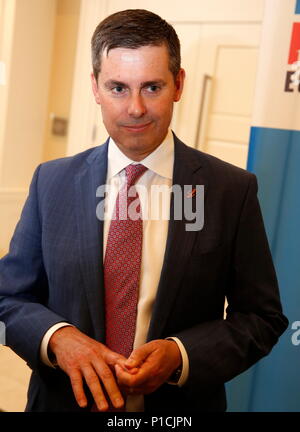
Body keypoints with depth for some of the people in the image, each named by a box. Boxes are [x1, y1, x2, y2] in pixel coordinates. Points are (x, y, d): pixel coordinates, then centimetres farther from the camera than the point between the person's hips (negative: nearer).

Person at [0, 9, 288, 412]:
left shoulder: (232, 190, -13)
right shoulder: (52, 181, -7)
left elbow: (262, 317, -7)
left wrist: (181, 355, -21)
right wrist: (56, 336, -20)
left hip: (178, 405, -1)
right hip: (67, 398, 2)